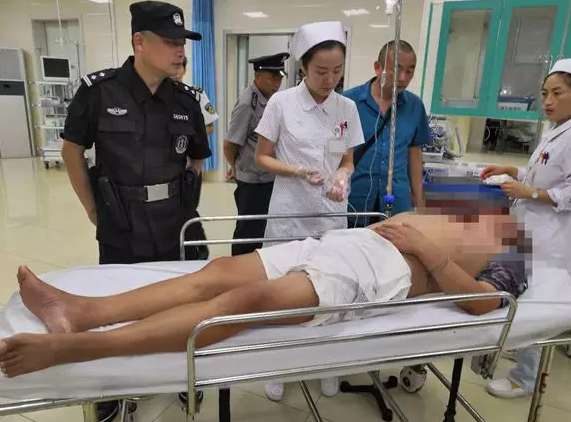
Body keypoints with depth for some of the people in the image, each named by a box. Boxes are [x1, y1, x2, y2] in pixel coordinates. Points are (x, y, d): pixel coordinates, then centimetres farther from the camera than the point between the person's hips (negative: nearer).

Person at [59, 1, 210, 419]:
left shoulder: (186, 99, -2)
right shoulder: (98, 90, -10)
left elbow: (198, 159, 12)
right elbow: (73, 149, 1)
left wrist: (181, 203, 8)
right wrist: (93, 209, 2)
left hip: (172, 226, 2)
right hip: (120, 227, -2)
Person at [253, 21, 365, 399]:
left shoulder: (347, 108, 1)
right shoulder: (282, 103, -8)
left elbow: (348, 162, 8)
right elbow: (262, 158, -3)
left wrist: (342, 177, -15)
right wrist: (298, 172, -19)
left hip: (331, 214, 3)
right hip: (289, 213, -2)